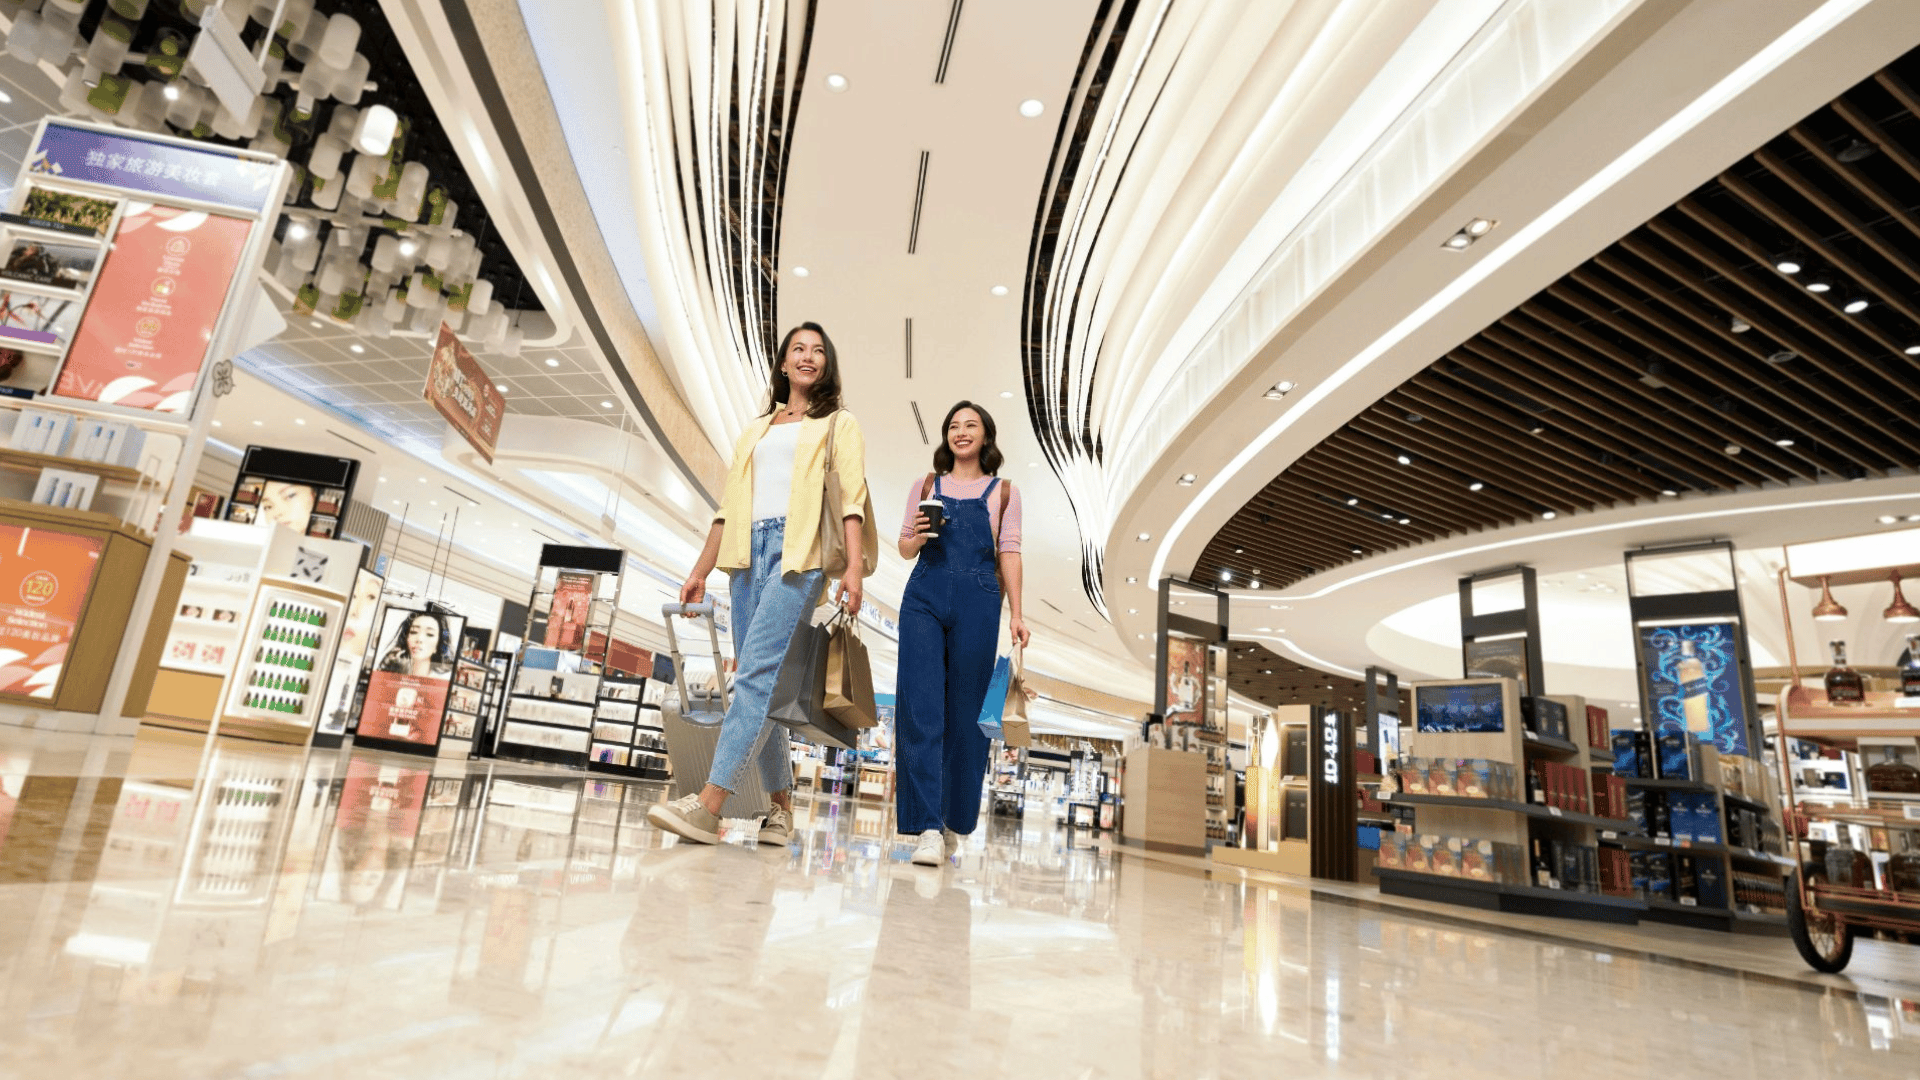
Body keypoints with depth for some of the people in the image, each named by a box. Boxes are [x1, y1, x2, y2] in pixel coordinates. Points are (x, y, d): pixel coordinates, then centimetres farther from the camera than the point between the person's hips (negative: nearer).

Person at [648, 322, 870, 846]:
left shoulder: (839, 424, 13)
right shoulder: (755, 430, 27)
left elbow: (852, 497, 0)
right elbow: (728, 506, 23)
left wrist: (854, 567, -14)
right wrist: (700, 572, 16)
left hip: (800, 550, -5)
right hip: (748, 551, 5)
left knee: (756, 672, -18)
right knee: (764, 682, 0)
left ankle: (708, 806, -23)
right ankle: (782, 810, 6)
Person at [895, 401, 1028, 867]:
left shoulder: (1003, 492, 12)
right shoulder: (926, 486, 15)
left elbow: (1009, 553, 8)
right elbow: (904, 547, 16)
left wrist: (1016, 614, 0)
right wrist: (916, 538, -8)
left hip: (977, 604, -1)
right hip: (924, 598, 1)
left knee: (965, 713, 3)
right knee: (920, 708, -10)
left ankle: (954, 824, 17)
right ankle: (926, 827, -9)